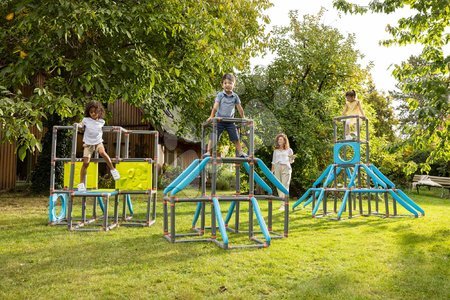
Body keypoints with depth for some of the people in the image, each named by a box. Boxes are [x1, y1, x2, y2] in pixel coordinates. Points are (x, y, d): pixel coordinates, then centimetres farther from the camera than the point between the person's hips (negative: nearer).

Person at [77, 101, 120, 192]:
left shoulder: (102, 121, 1)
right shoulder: (86, 120, -5)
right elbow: (80, 126, 10)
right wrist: (77, 125, -9)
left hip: (98, 142, 0)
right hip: (88, 143, 0)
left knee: (102, 152, -33)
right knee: (86, 162, -8)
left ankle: (113, 170, -17)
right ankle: (81, 183, 2)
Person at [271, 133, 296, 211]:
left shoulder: (289, 150, 9)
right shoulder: (276, 150, 16)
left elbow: (291, 161, 12)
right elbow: (273, 161, 17)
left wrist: (292, 157, -10)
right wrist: (272, 171, 10)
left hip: (286, 168, -3)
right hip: (277, 168, 3)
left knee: (285, 186, -11)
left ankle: (284, 204, -14)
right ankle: (282, 203, 10)